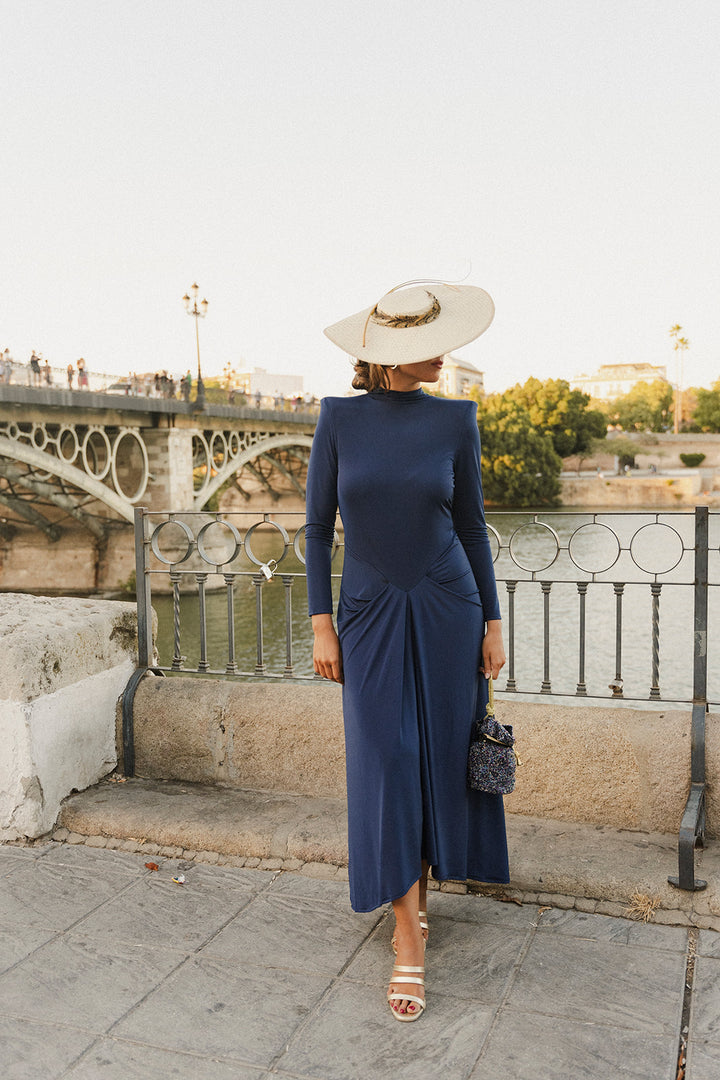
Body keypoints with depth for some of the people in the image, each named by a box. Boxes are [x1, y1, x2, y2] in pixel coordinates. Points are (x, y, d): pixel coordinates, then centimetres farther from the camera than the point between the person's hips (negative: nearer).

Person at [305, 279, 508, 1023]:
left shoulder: (454, 419, -1)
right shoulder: (339, 418, -4)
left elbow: (472, 525, 4)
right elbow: (317, 527, -1)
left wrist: (492, 621, 4)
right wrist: (321, 625, -5)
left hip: (447, 607, 1)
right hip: (370, 616, -1)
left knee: (440, 759, 9)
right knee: (387, 765, -3)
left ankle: (417, 889, 33)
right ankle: (409, 939, 9)